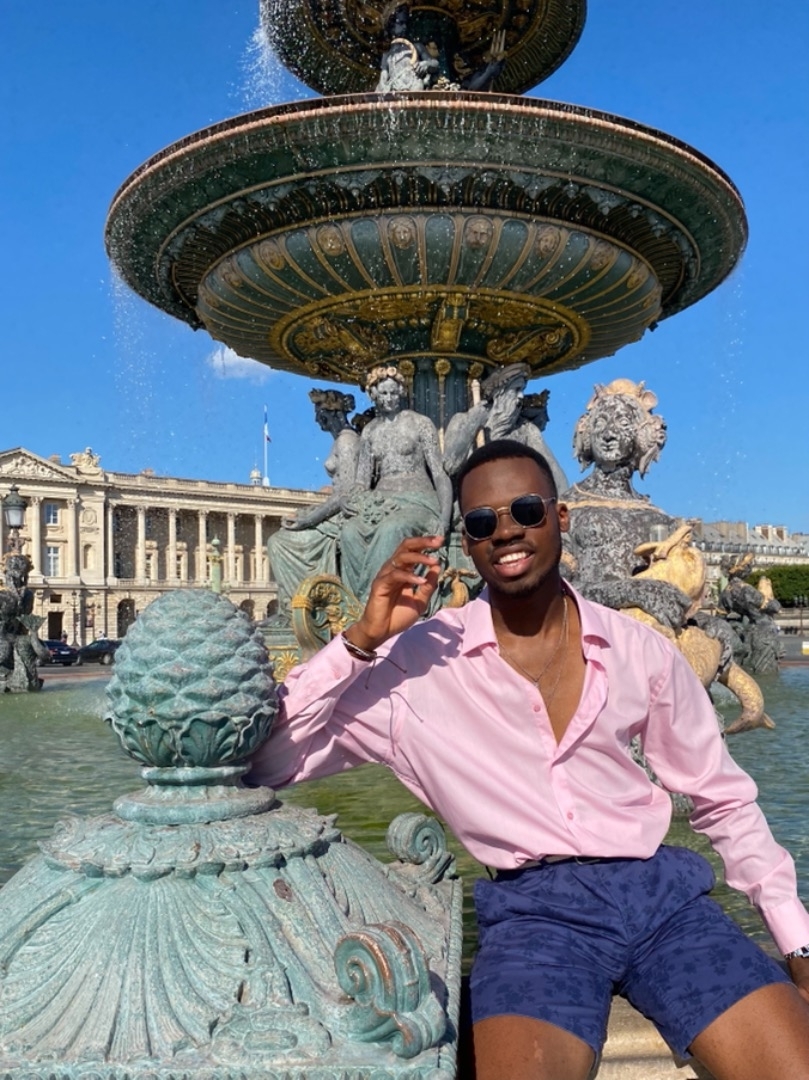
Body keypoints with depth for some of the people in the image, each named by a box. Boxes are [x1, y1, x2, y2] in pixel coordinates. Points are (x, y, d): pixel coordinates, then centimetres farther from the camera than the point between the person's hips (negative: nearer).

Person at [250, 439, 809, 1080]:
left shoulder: (641, 652, 6)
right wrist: (361, 641, -16)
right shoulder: (418, 664, -3)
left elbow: (725, 801, 14)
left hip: (663, 887, 3)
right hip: (533, 908, -2)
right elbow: (264, 762, -7)